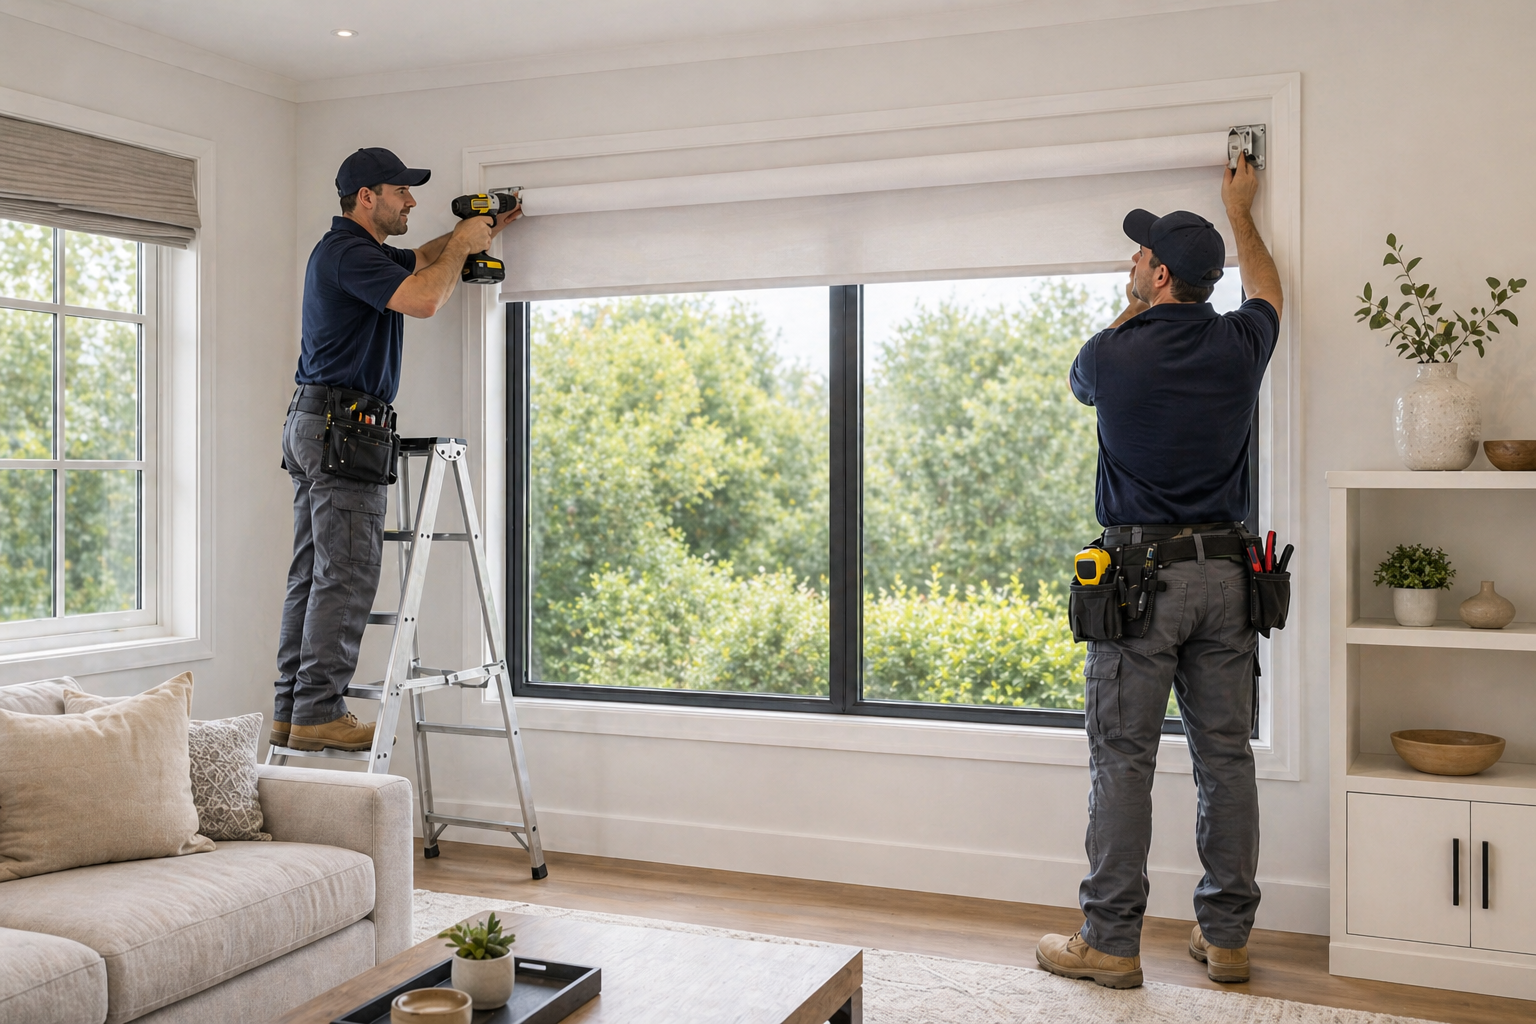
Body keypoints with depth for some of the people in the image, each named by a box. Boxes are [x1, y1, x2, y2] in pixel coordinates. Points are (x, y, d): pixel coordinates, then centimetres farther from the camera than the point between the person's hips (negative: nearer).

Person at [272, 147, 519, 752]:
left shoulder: (358, 250, 22)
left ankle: (291, 712, 11)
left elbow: (420, 260, 38)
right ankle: (318, 714, -8)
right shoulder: (347, 252, -10)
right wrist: (463, 246, -7)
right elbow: (424, 299, -24)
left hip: (313, 429, 11)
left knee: (313, 575, 8)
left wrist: (475, 230, 25)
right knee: (346, 575, -10)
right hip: (343, 425, -11)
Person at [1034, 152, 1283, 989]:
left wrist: (1138, 307, 28)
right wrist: (1239, 213, 41)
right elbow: (1265, 287, 27)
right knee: (1225, 755, 9)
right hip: (1224, 570, 5)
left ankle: (1110, 942, 7)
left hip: (1140, 573, -4)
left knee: (1122, 760, 1)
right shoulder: (1237, 346, 3)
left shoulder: (1114, 355, -9)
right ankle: (1226, 935, 18)